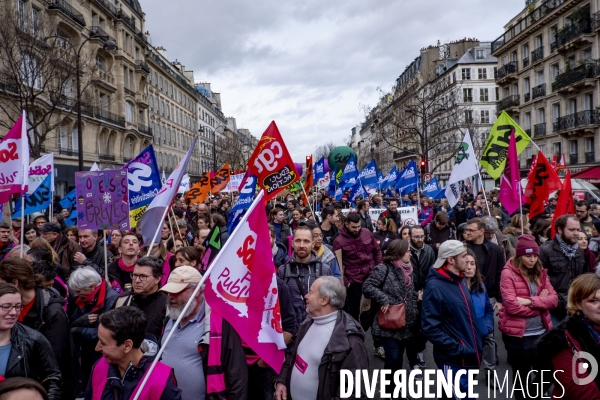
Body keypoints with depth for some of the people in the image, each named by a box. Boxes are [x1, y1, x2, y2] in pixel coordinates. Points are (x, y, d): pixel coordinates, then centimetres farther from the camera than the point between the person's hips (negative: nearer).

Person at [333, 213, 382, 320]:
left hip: (371, 276, 4)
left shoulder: (367, 233, -1)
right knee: (354, 309, 11)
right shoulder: (339, 241, -13)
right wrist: (345, 282, -12)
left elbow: (377, 251, 11)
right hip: (353, 280, -4)